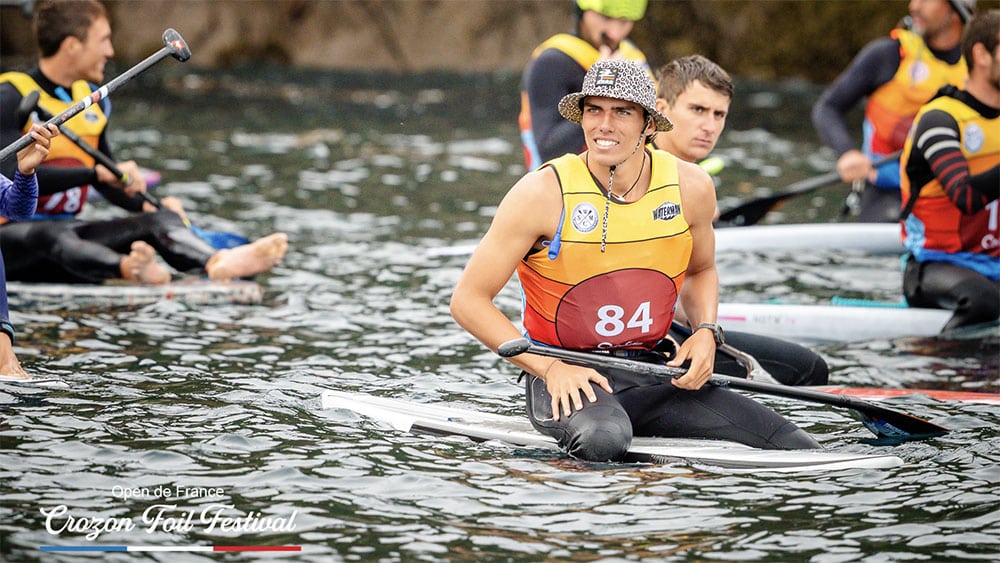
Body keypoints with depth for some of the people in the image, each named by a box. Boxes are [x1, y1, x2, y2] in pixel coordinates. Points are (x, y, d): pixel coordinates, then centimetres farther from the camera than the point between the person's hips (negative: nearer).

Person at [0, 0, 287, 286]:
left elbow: (107, 183, 23)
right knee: (52, 235, -42)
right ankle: (127, 269, -72)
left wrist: (148, 206, 2)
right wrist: (98, 172, -30)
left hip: (69, 228, 7)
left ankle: (216, 263, -51)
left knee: (159, 220, -19)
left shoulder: (93, 102, 14)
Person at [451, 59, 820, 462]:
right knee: (603, 438, -41)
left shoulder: (691, 188, 0)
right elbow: (468, 299, -10)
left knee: (798, 451, -10)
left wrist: (706, 332, 1)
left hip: (655, 373, 4)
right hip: (564, 378, -4)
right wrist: (549, 368, -19)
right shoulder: (543, 194, -13)